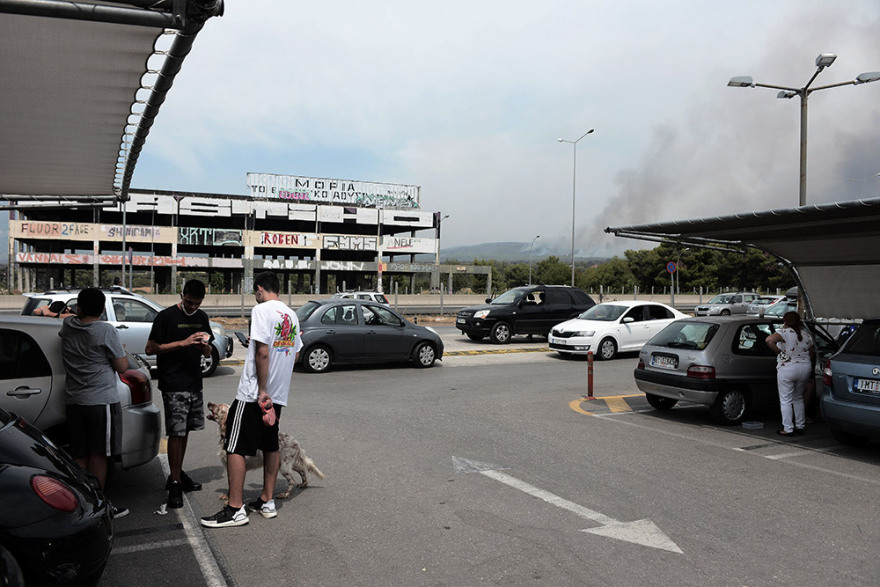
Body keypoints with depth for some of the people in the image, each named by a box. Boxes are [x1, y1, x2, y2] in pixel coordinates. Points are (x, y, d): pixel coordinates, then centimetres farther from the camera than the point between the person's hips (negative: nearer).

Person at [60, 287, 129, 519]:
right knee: (99, 456, 1)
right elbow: (122, 367, -7)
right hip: (102, 401, -6)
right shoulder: (106, 331, -13)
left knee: (79, 456, 11)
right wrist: (121, 352, 9)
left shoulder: (68, 326, 3)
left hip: (74, 402, 6)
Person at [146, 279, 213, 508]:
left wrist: (205, 348, -8)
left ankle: (178, 474, 26)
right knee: (176, 433, -7)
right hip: (174, 386, -6)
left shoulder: (202, 317, 11)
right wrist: (183, 343, -18)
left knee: (186, 431, 13)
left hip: (194, 383, 6)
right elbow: (150, 348, -10)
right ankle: (175, 484, -1)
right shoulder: (166, 316, -7)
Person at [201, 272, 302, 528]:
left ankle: (235, 509, 1)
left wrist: (262, 390, -17)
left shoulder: (262, 310, -13)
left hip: (253, 394, -8)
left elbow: (262, 353, -20)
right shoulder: (291, 315, 11)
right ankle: (267, 502, 22)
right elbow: (296, 353, 18)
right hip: (279, 394, 8)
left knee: (234, 448, -2)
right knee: (271, 446, 15)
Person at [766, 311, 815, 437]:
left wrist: (778, 351, -14)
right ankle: (800, 426, 23)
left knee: (785, 400, 2)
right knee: (798, 398, 21)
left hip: (787, 369, -6)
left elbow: (769, 340, -28)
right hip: (805, 368, 6)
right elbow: (811, 354, 16)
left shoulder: (785, 332, -10)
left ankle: (788, 429, 2)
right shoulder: (807, 335, 9)